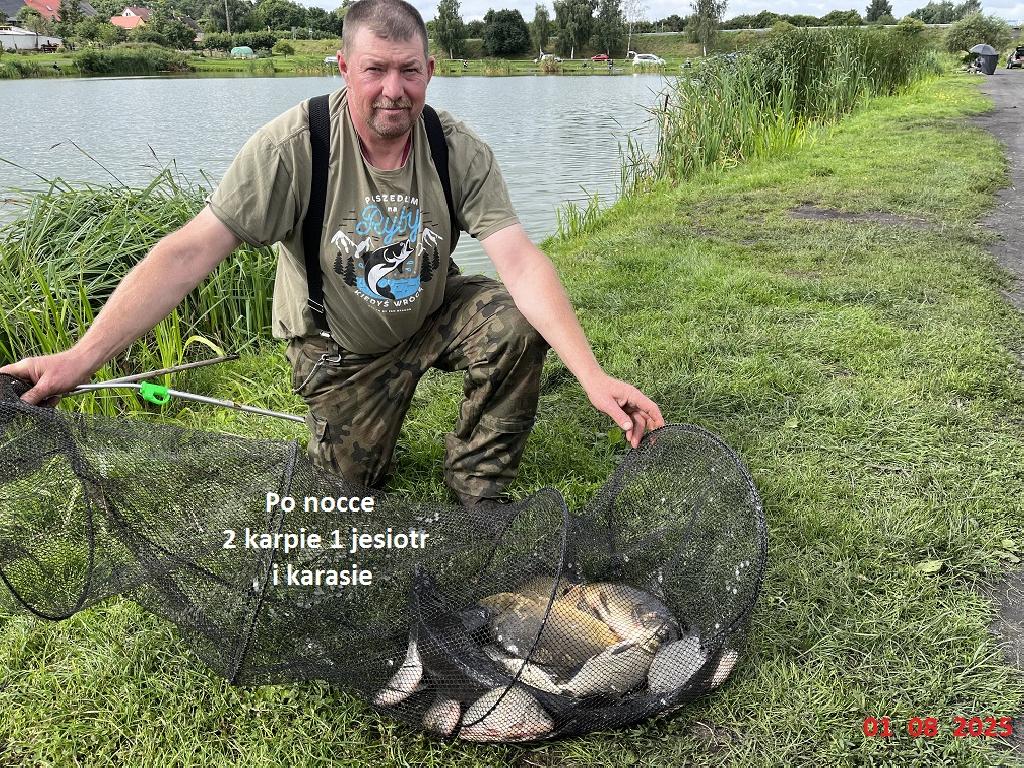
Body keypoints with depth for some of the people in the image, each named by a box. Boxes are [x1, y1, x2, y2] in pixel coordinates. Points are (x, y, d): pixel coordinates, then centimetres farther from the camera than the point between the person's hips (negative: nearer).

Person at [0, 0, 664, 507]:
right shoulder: (294, 145, -26)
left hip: (432, 313, 2)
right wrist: (80, 358, -40)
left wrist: (594, 375, -42)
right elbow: (192, 251, -30)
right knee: (352, 480, 0)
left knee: (518, 324, -25)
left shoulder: (461, 152, -19)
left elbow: (520, 261, -28)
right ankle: (346, 422, 39)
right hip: (339, 344, -1)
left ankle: (477, 486, -2)